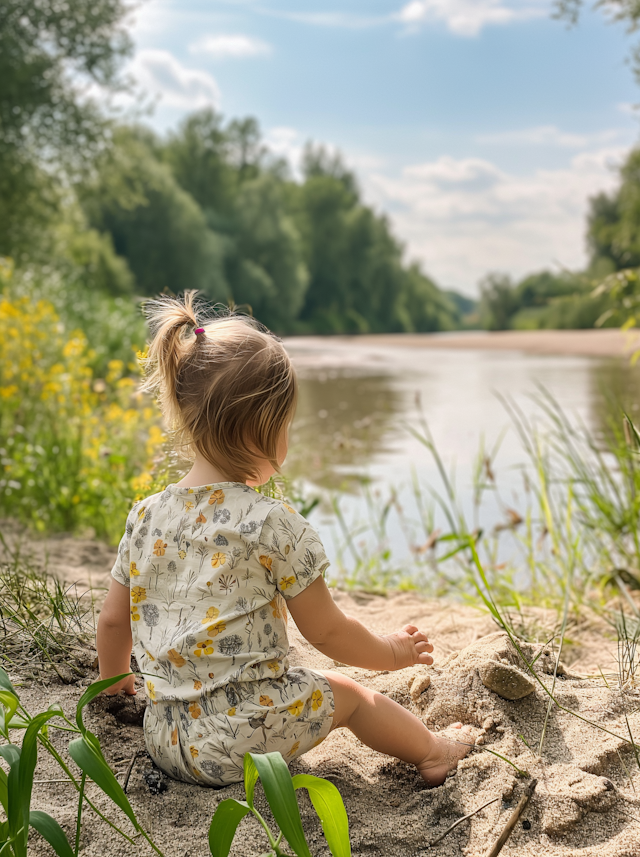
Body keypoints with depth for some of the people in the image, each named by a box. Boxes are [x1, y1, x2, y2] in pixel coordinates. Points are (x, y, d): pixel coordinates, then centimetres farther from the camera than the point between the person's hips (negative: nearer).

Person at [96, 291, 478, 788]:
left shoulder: (146, 516, 3)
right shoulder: (274, 525, -14)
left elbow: (113, 621, 13)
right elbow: (327, 632, -5)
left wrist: (114, 684, 33)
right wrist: (391, 653, 14)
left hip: (164, 739, 5)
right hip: (241, 738, -5)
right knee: (345, 693, 17)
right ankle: (432, 751, 36)